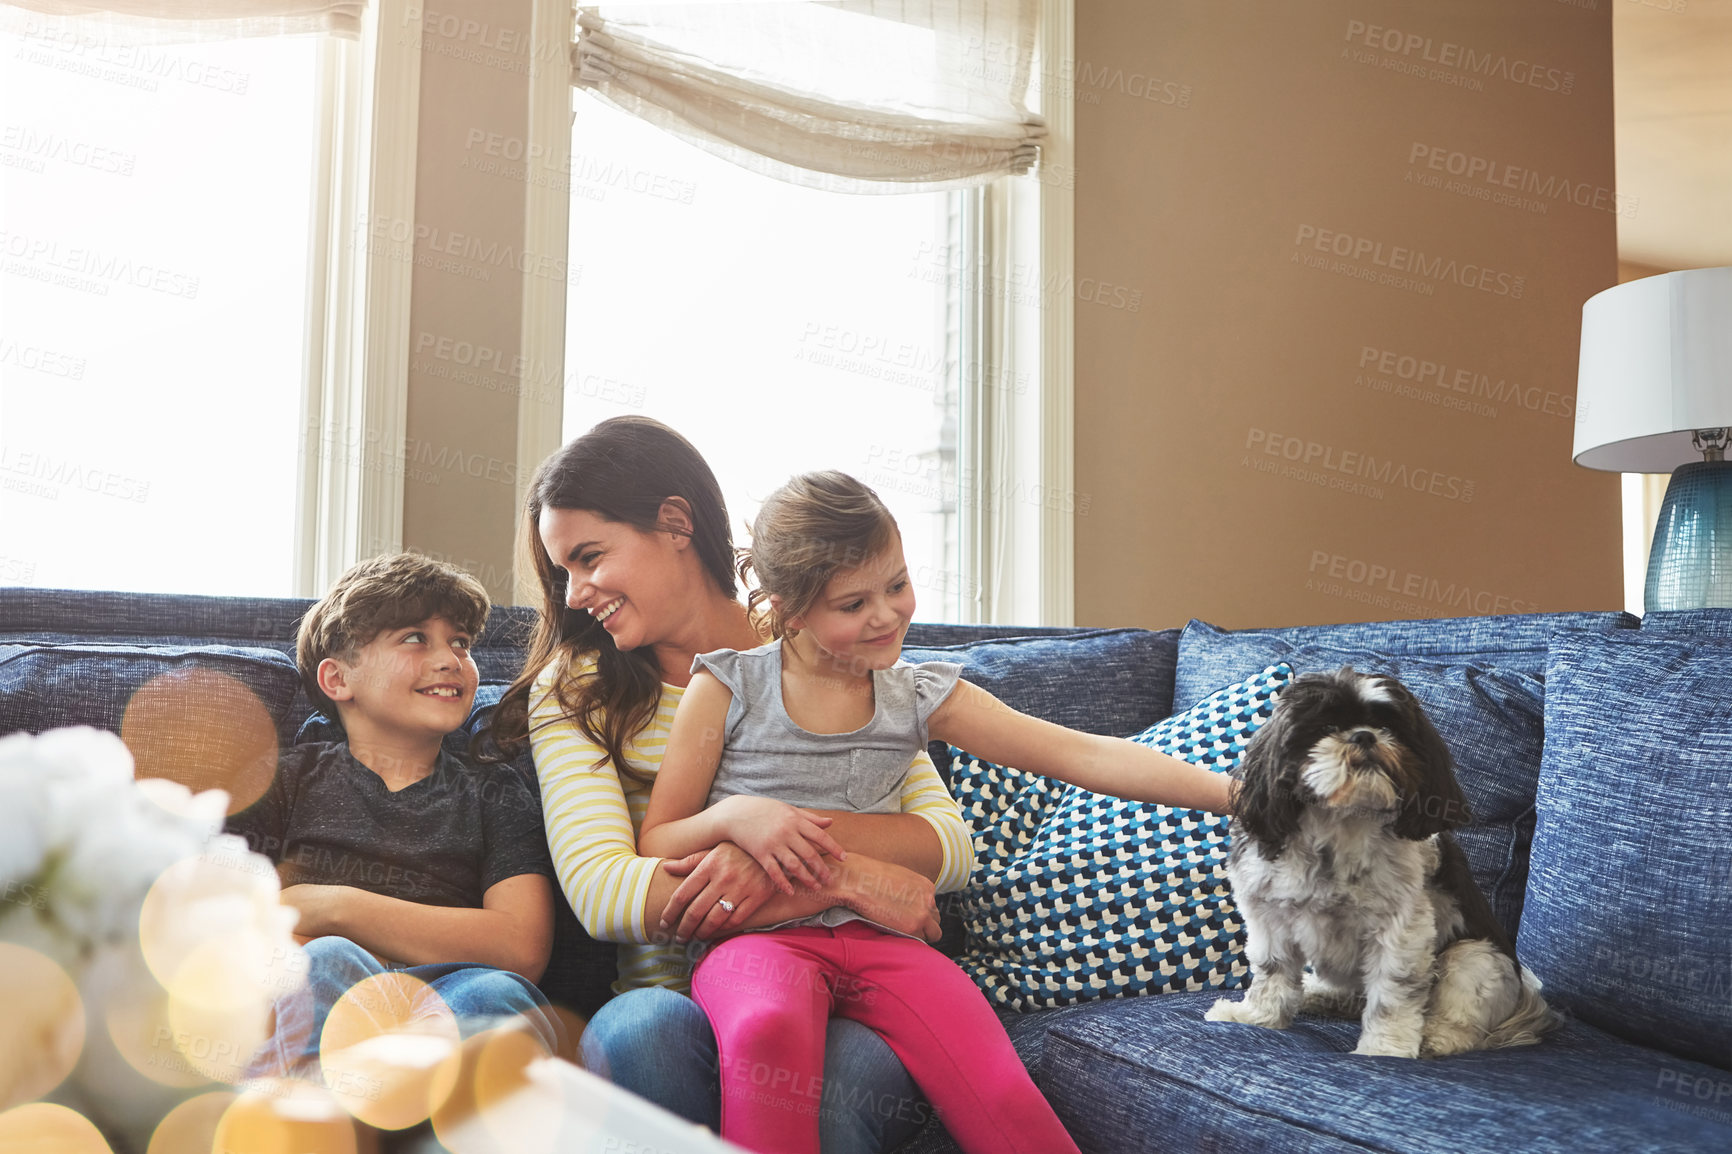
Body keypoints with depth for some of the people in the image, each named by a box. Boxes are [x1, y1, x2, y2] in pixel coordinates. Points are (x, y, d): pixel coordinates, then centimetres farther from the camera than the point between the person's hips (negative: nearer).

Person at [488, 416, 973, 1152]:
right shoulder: (571, 691, 7)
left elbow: (949, 848, -1)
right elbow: (598, 891, -11)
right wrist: (841, 876, -18)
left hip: (838, 1007, 0)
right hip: (672, 997, 1)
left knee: (857, 1070, -34)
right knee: (638, 1032, -33)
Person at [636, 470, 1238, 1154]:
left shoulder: (919, 697, 8)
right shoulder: (728, 687, 1)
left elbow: (1082, 755, 3)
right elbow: (655, 842, 4)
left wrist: (1230, 792, -6)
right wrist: (731, 818, -18)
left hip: (878, 938, 2)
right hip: (758, 937, -2)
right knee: (768, 1029, -39)